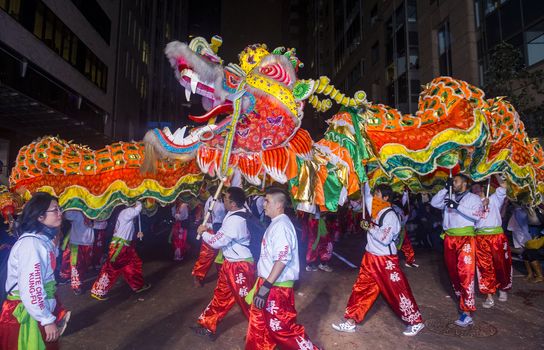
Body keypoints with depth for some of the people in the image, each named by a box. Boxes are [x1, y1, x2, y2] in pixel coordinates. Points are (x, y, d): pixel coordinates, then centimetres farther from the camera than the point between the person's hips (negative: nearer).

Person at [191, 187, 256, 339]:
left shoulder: (236, 220, -28)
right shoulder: (236, 215, 3)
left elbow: (217, 241, -23)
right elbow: (224, 231, 16)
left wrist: (203, 233, -6)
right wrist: (208, 227, 3)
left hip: (240, 266, -10)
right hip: (231, 263, 10)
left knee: (246, 299, 5)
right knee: (221, 294, 20)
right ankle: (208, 326, 36)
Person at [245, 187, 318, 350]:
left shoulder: (281, 225, -19)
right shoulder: (275, 224, 12)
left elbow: (282, 259, -28)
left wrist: (266, 286, -28)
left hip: (277, 286, -10)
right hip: (269, 283, 10)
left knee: (282, 326, -1)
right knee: (259, 320, 21)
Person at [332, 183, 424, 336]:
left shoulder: (390, 215, -18)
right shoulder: (376, 210, 5)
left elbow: (385, 238, -25)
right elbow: (367, 195, 19)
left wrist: (370, 228, -14)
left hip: (386, 260, -8)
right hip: (371, 257, 8)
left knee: (398, 291, 4)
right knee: (361, 288, 10)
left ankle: (416, 322, 23)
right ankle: (351, 321, 18)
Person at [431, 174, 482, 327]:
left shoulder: (473, 198, 3)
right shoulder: (448, 197, 14)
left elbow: (476, 216, -11)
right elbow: (434, 203, 2)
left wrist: (457, 206, -18)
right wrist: (445, 189, -3)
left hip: (466, 238, -5)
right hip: (449, 238, 5)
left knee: (465, 272, -12)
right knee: (453, 270, 16)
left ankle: (466, 312, -12)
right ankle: (461, 296, 37)